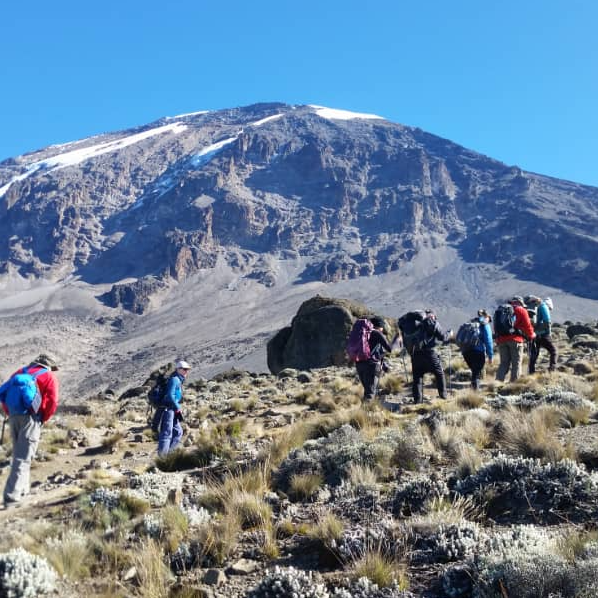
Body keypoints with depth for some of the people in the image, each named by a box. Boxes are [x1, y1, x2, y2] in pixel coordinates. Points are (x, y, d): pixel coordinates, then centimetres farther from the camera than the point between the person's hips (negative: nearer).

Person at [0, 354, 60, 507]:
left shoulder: (20, 372, 21)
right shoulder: (49, 376, 5)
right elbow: (52, 401, -9)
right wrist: (44, 418, 3)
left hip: (14, 417, 6)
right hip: (31, 418, -5)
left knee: (18, 454, 20)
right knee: (23, 458, -5)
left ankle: (23, 489, 28)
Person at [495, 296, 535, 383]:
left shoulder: (500, 310, 20)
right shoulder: (521, 310, 4)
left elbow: (496, 327, 18)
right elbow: (527, 325, 3)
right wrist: (531, 335, 18)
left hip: (501, 339, 5)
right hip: (515, 339, -5)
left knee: (504, 362, 10)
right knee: (516, 362, 3)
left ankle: (499, 381, -2)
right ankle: (515, 381, -1)